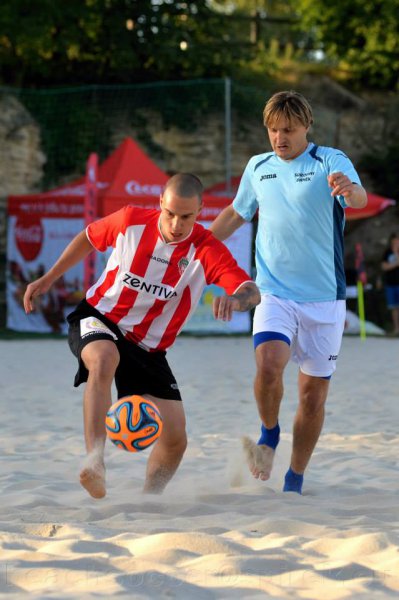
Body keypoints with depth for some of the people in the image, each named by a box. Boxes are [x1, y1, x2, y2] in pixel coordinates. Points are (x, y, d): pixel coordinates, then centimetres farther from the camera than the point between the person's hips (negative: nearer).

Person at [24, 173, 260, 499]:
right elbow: (89, 238, 10)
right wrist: (48, 279, 11)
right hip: (97, 319, -2)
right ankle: (95, 461, -49)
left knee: (175, 439, -5)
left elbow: (251, 292, -32)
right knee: (104, 359, -39)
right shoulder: (131, 220, -12)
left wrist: (236, 299, -56)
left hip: (149, 349, 2)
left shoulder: (208, 249, -17)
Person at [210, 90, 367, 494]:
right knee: (269, 363, -25)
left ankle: (295, 482, 19)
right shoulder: (257, 167, 8)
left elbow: (359, 198, -26)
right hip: (274, 292, 2)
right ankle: (269, 436, 3)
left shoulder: (330, 161, -6)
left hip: (324, 298, -2)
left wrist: (348, 189, -50)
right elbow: (236, 213, 25)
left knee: (314, 393, 2)